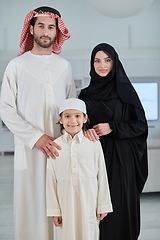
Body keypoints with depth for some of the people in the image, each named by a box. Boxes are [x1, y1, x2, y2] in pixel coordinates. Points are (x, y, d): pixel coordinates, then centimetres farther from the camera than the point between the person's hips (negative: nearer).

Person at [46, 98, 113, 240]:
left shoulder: (94, 144, -2)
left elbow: (101, 176, 3)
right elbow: (51, 180, 3)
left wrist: (103, 206, 5)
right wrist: (54, 211, 3)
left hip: (89, 203, 0)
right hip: (66, 205, 0)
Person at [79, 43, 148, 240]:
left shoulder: (125, 91, 0)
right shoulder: (86, 94, 8)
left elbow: (141, 125, -1)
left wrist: (112, 127, -12)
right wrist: (86, 130, -12)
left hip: (120, 158, -2)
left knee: (119, 204, 0)